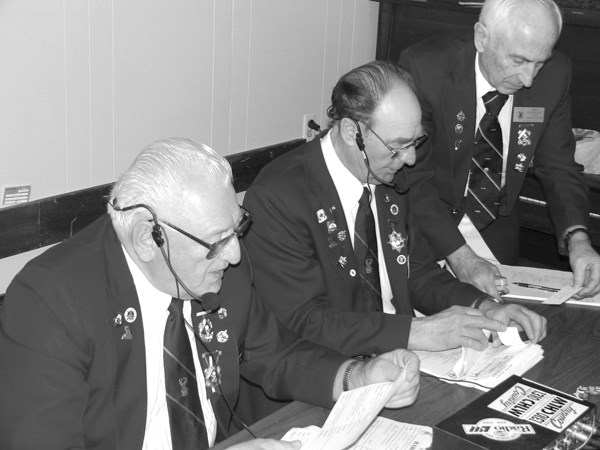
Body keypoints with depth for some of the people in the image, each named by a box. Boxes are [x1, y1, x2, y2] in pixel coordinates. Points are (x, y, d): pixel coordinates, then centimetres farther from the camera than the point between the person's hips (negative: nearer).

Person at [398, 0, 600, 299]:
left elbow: (557, 165, -1)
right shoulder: (424, 67, -23)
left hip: (498, 236, 3)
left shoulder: (554, 74, -10)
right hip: (428, 230, -3)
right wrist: (459, 256, -30)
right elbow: (412, 175, -22)